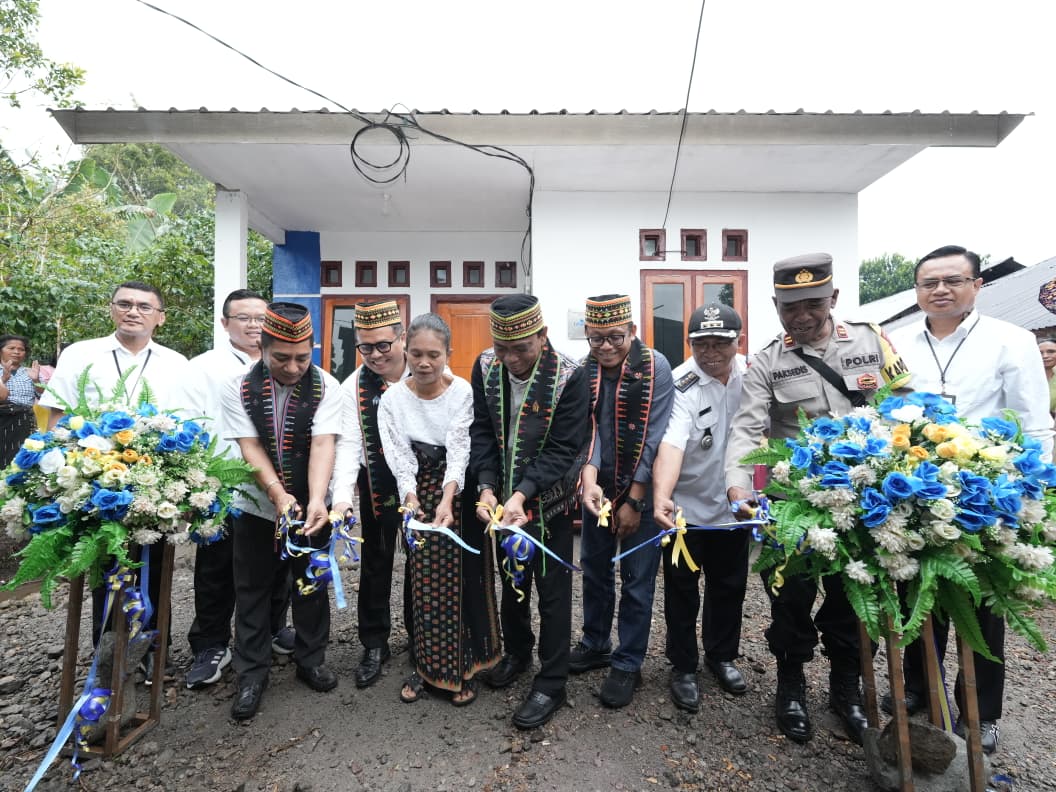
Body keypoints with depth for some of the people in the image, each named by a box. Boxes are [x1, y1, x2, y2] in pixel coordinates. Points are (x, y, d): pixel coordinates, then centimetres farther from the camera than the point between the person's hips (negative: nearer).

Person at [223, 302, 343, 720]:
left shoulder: (326, 387, -12)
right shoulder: (238, 388, -9)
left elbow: (323, 444, -21)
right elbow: (250, 447, -15)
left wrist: (316, 501, -35)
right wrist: (279, 495, -28)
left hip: (311, 507, 0)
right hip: (258, 508, 0)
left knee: (313, 585, 13)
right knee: (253, 591, 11)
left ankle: (311, 661, 34)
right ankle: (252, 674, 29)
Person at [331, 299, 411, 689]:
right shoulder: (354, 386, -8)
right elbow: (348, 444, -11)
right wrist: (343, 496, -23)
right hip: (377, 485, 1)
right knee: (376, 564, 12)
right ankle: (375, 645, 29)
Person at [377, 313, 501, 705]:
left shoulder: (463, 392, -12)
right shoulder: (392, 399, -6)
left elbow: (460, 449, -21)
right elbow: (400, 456, -12)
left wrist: (447, 500, -35)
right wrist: (410, 497, -29)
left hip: (460, 493, -1)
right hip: (421, 493, 1)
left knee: (465, 581, 4)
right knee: (425, 583, 6)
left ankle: (464, 667, 22)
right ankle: (426, 666, 24)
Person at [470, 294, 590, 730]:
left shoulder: (570, 376, -22)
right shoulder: (486, 367, -9)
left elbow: (562, 449, -22)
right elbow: (482, 432, -5)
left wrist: (521, 494, -32)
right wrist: (487, 488, -17)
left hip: (548, 500, -4)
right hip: (502, 499, 5)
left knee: (552, 591, 7)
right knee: (510, 580, 22)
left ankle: (551, 684, 26)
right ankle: (517, 651, 46)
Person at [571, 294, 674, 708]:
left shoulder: (655, 368, -15)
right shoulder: (583, 372, -4)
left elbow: (653, 437, -16)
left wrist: (633, 501, -15)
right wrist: (590, 480, -28)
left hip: (642, 489, -4)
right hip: (599, 487, 5)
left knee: (637, 579, 4)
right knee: (594, 567, 17)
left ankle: (628, 664, 22)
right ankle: (595, 643, 37)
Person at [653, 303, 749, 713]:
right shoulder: (682, 385, -23)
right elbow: (671, 443, -35)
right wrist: (661, 497, -49)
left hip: (734, 503, 5)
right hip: (686, 506, -4)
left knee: (729, 586, 20)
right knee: (683, 591, 10)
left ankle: (722, 655, 42)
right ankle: (683, 667, 29)